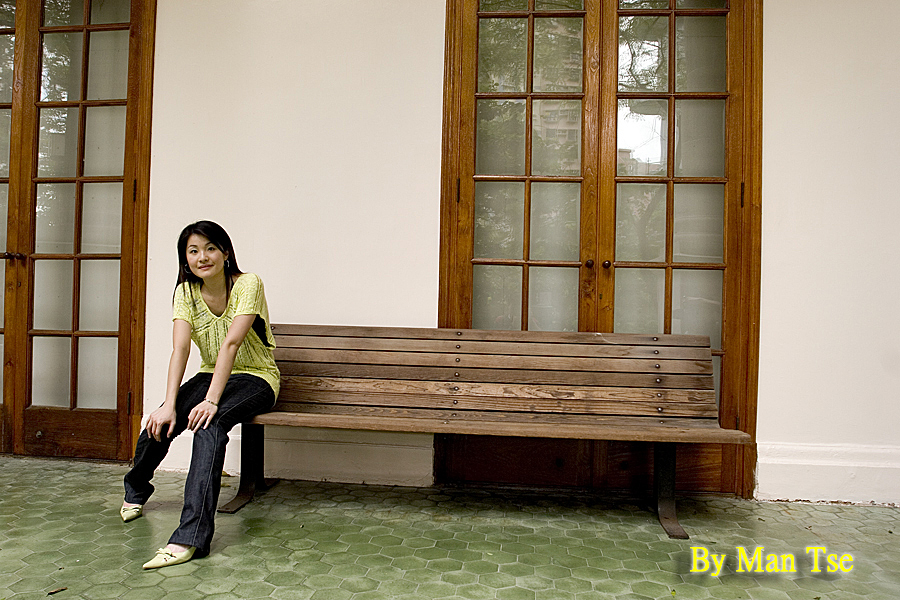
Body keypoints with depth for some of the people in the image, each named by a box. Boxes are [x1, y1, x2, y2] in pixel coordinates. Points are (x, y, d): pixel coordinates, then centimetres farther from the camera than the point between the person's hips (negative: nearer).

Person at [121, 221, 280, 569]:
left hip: (255, 377, -4)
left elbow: (231, 343, -28)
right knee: (161, 423, -19)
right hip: (210, 375, 5)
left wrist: (211, 401, -36)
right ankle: (135, 491, 16)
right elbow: (180, 349, -16)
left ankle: (191, 537, -37)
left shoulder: (248, 284, -18)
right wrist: (169, 404, -27)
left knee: (209, 424, -33)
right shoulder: (186, 292, -4)